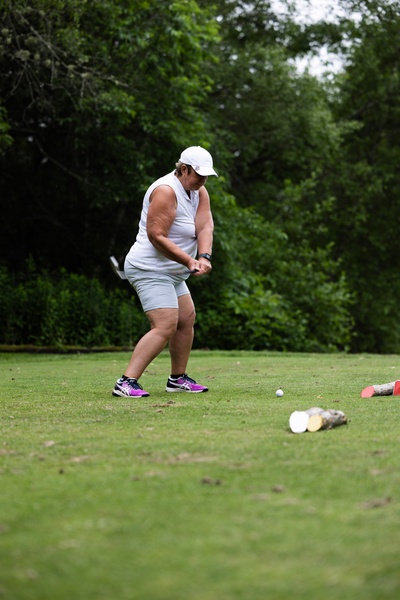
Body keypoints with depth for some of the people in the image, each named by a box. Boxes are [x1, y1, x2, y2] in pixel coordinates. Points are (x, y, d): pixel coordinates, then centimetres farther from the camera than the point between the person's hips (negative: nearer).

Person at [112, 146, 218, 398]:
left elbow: (205, 226, -4)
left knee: (187, 319, 17)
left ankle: (178, 378, 30)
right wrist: (189, 261, -22)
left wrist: (204, 257, -23)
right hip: (150, 270, -10)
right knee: (165, 326, -19)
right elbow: (156, 236, -23)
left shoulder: (199, 192, 9)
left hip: (171, 273, 10)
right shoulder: (166, 191, -19)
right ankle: (126, 382, -24)